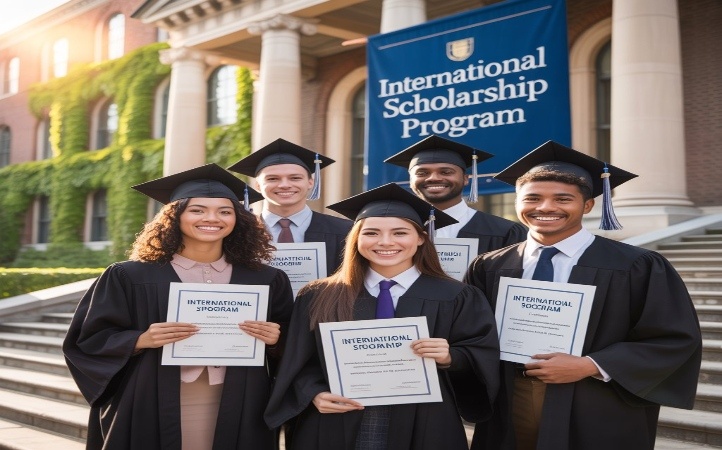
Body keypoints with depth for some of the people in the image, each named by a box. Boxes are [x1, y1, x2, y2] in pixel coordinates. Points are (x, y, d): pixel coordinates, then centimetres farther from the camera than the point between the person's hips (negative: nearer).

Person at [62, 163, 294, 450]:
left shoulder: (267, 281, 3)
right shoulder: (130, 277, -3)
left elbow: (286, 348, 10)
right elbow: (89, 340, -1)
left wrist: (274, 341, -12)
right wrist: (141, 340, -17)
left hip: (236, 413, 2)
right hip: (153, 412, -1)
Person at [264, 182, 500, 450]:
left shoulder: (457, 298, 1)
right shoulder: (318, 298, 3)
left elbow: (484, 359, 0)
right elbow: (301, 362, 3)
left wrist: (450, 358, -19)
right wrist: (315, 394, -15)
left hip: (423, 428, 0)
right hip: (335, 427, 1)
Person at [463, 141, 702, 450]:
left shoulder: (636, 267, -6)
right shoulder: (488, 269, 4)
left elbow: (676, 339, -6)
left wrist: (590, 366, -16)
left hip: (596, 419, -3)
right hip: (507, 414, 3)